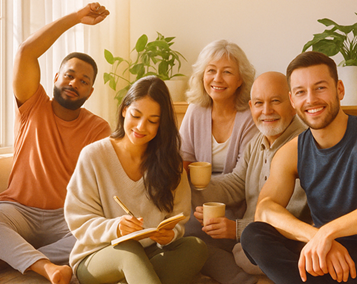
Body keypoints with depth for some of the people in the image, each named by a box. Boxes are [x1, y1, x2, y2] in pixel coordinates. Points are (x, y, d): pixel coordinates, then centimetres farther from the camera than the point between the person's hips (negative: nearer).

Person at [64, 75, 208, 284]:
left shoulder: (169, 161, 4)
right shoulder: (94, 156, -6)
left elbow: (178, 220, 5)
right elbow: (79, 222, -8)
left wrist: (170, 234, -20)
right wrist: (114, 228, -28)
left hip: (150, 255, 4)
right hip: (95, 259, -3)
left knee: (197, 247, -26)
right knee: (130, 250, -37)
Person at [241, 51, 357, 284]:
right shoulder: (291, 153, 5)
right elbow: (264, 210, -12)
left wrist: (327, 232, -32)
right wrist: (314, 235, -30)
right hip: (322, 254, 6)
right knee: (253, 235, -19)